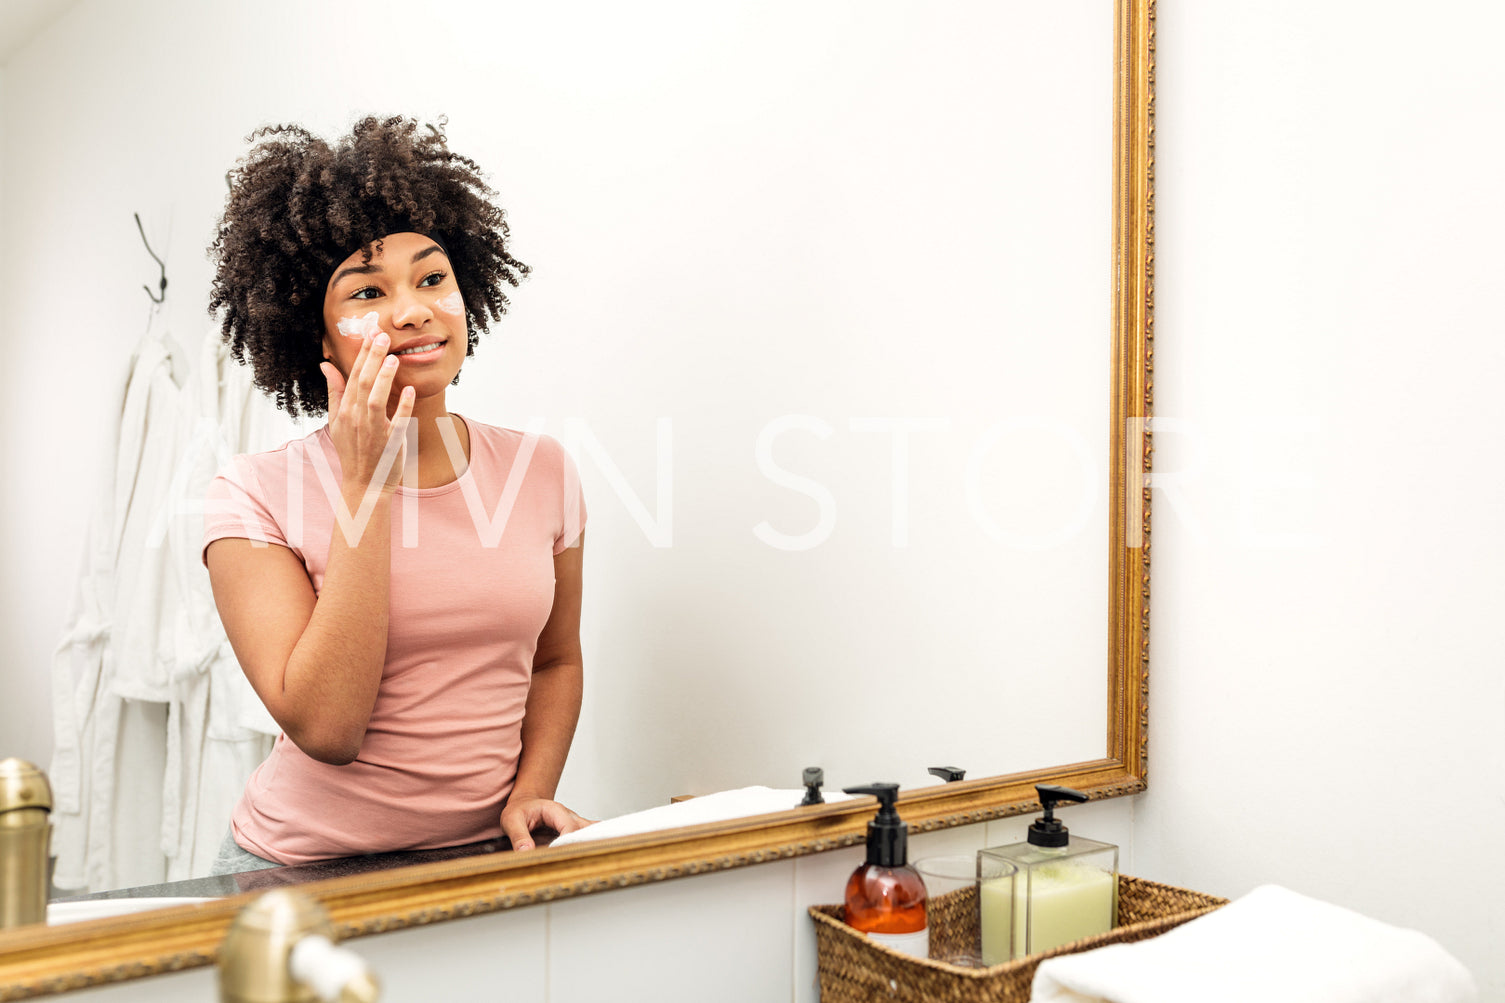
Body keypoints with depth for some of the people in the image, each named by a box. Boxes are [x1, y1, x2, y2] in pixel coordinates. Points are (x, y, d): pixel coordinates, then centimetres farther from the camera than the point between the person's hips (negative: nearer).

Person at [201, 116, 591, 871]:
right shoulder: (256, 496, -7)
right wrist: (365, 486, -16)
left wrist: (531, 791, -1)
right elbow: (326, 729, -16)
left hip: (487, 855, 2)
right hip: (303, 868, -1)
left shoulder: (541, 470, 2)